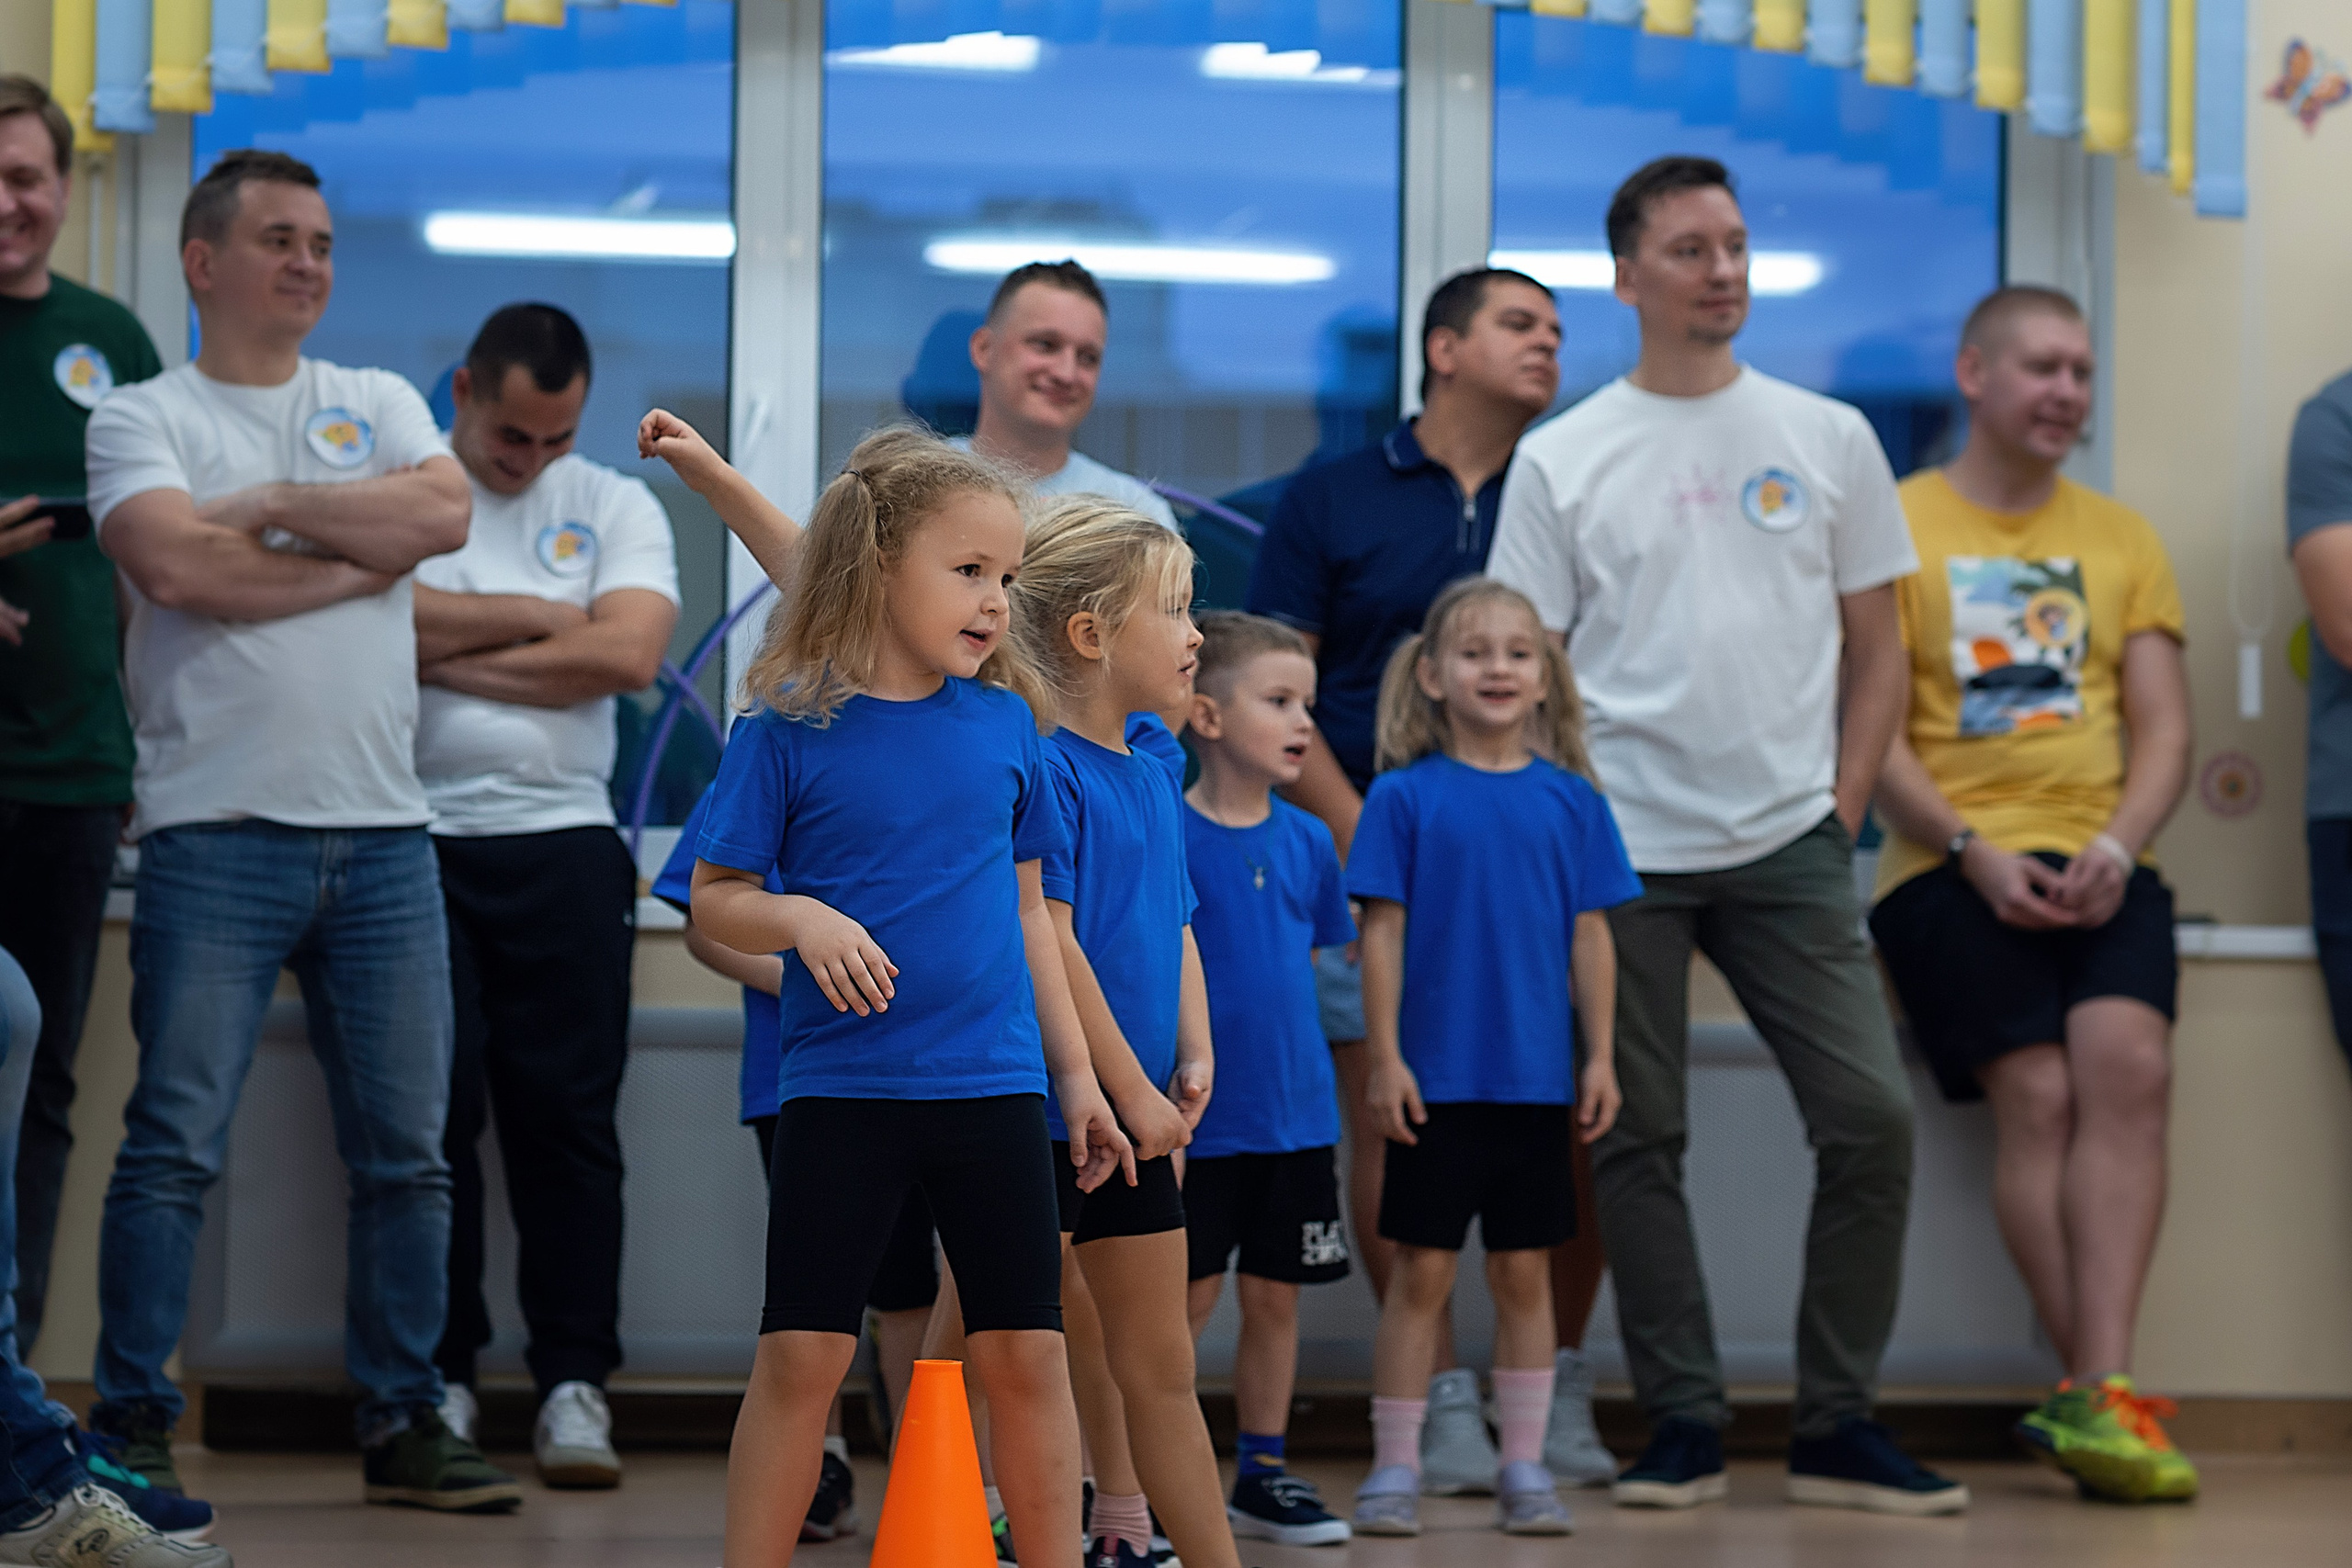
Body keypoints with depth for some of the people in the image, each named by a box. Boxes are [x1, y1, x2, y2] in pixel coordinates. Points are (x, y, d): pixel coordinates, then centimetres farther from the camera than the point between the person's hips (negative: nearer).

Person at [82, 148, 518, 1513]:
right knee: (176, 1145, -5)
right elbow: (178, 567, -14)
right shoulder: (142, 418, 4)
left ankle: (406, 1425, 13)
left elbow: (444, 514, -4)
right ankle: (134, 1429, 1)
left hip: (383, 837, 4)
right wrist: (358, 558, -6)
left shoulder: (381, 406, 16)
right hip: (218, 835, -4)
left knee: (408, 1148, 5)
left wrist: (272, 504, -5)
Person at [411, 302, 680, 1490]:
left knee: (566, 1115, -1)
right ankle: (439, 1379, 7)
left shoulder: (614, 508, 11)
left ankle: (573, 1383, 2)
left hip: (560, 844, 1)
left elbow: (628, 654, -6)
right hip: (413, 842, -1)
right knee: (431, 1113, 0)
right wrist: (535, 619, -5)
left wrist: (448, 651, -5)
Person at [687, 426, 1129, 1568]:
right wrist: (801, 919, -21)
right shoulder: (790, 730, -5)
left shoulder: (1002, 723, 6)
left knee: (1024, 1350, 4)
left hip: (995, 1088, 3)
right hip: (840, 1089, -3)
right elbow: (713, 900, -1)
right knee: (801, 1352, -1)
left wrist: (1075, 1072, 14)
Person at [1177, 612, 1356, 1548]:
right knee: (1188, 1300, 2)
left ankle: (1263, 1477, 21)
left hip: (1295, 1112, 5)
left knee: (1276, 1297, 10)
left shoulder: (1306, 841, 6)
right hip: (1198, 1119, -5)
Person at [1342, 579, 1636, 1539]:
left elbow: (1590, 934, 7)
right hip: (1438, 1079, -2)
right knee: (1422, 1272, 3)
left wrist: (1601, 1056, 4)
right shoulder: (1405, 797, -3)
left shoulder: (1568, 799, 4)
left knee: (1524, 1273, 8)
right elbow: (1383, 931, -4)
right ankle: (1394, 1469, 10)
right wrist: (1385, 1058, -8)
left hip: (1537, 1080, 2)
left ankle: (1525, 1469, 15)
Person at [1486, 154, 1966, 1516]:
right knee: (1637, 1142, 2)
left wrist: (1842, 813, 2)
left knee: (1872, 1117, -5)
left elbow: (1877, 648, 12)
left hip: (1787, 843, 1)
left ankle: (1840, 1428, 7)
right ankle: (1684, 1427, 13)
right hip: (1620, 847, -1)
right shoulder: (1561, 461, 4)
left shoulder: (1827, 437, 8)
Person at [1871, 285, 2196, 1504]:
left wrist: (2118, 846, -8)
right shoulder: (1894, 527, 8)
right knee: (2038, 1092, -22)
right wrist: (1976, 854, -12)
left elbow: (2164, 730, 12)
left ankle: (2094, 1397, -32)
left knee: (2127, 1062, -24)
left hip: (2100, 865, 2)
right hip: (1952, 869, -2)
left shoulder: (2120, 537, 19)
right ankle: (2103, 1393, -20)